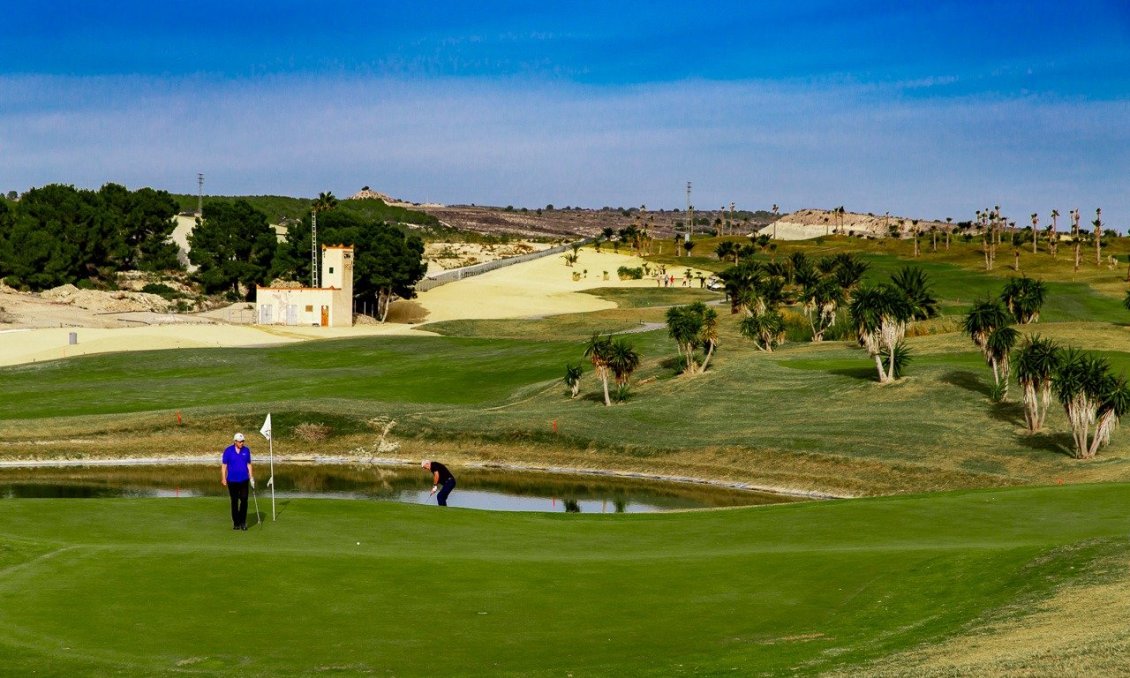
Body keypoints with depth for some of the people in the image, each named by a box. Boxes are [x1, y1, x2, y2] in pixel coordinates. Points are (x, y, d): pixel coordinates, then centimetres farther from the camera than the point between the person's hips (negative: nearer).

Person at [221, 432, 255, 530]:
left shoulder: (246, 450, 2)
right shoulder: (228, 451, -5)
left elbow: (249, 464, 9)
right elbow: (224, 465, -1)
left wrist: (251, 477, 5)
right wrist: (223, 478, -6)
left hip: (244, 480, 1)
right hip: (232, 480, -1)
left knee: (244, 500, -7)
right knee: (234, 502, 5)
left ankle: (243, 522, 2)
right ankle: (236, 523, 14)